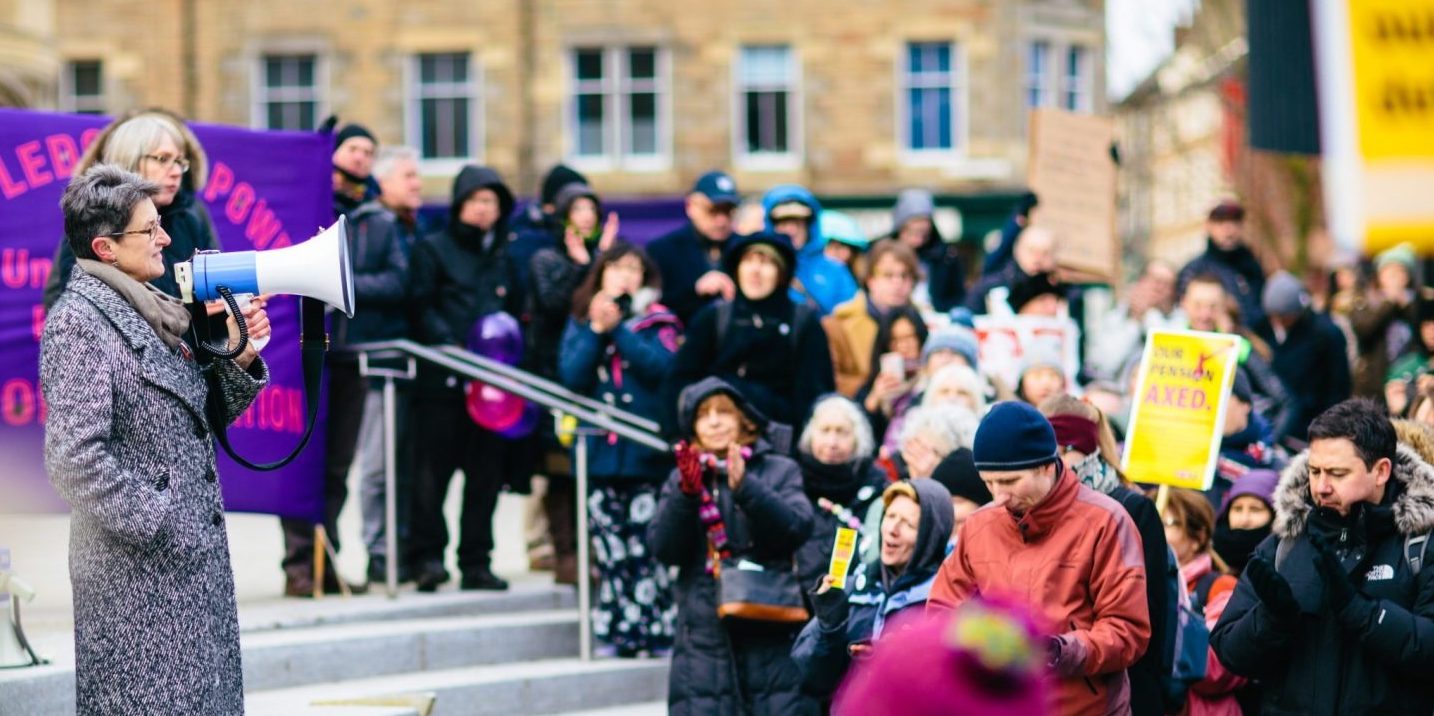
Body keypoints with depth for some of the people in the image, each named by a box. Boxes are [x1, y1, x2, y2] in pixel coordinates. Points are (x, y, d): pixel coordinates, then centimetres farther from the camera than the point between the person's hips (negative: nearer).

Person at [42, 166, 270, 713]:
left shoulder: (151, 310, 13)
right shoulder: (78, 322, -13)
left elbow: (205, 415, 17)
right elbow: (74, 458, -21)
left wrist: (238, 358, 1)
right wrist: (162, 527, -19)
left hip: (198, 555, 9)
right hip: (139, 573, -9)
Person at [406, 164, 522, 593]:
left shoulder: (507, 254, 19)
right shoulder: (434, 249, 8)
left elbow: (517, 312, 20)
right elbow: (421, 308, -1)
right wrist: (450, 346, -15)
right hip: (442, 379, -4)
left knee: (486, 473, 3)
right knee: (433, 468, -8)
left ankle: (476, 562, 8)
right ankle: (427, 556, -5)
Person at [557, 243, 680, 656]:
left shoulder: (658, 323, 7)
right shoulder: (580, 323, 13)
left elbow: (660, 366, -10)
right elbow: (571, 376, 0)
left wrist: (617, 329, -12)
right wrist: (596, 330, -9)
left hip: (645, 453, -2)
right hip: (600, 451, 2)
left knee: (646, 548, -8)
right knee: (609, 552, 2)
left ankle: (657, 634, -7)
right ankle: (617, 635, 6)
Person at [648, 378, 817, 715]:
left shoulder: (779, 471, 9)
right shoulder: (682, 480, 13)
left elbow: (798, 528, -9)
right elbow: (664, 548, -1)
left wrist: (745, 487, -22)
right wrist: (687, 492, -17)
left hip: (772, 635, -1)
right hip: (705, 640, 2)